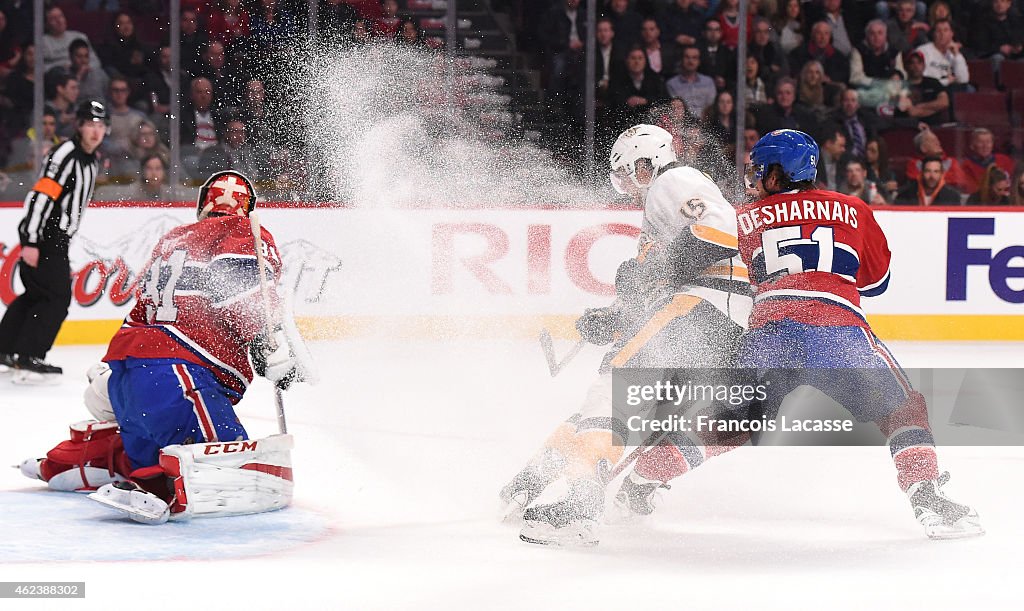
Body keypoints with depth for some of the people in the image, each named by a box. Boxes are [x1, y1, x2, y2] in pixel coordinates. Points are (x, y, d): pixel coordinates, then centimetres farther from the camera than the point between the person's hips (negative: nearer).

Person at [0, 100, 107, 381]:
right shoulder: (64, 156, -17)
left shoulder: (91, 162, 15)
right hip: (41, 237, -10)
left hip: (56, 238, 10)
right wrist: (30, 242, -26)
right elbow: (38, 197, -23)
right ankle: (27, 359, -14)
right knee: (57, 298, -14)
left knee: (35, 294, 17)